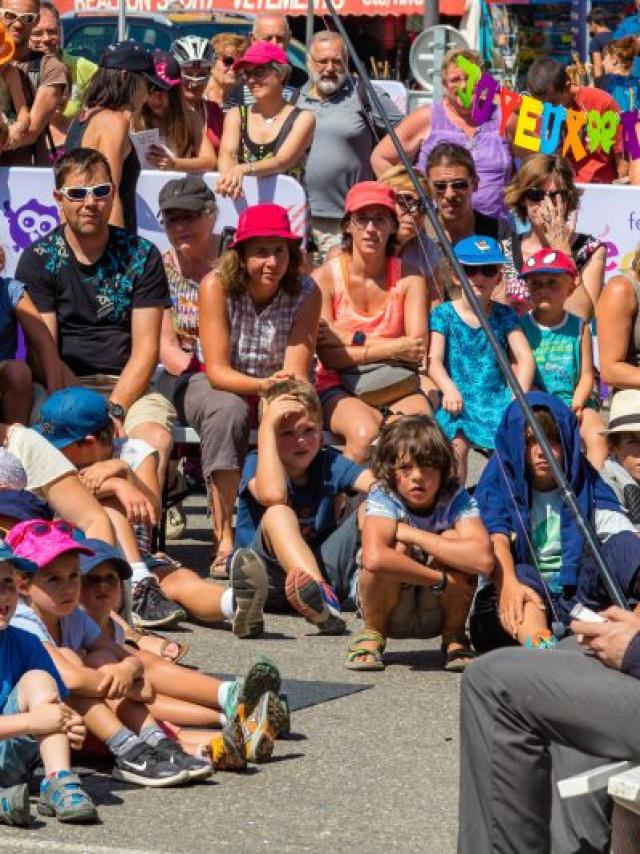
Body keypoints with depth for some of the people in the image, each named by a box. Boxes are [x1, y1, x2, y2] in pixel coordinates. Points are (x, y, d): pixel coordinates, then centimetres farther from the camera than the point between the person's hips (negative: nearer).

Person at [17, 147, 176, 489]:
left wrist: (114, 410, -13)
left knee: (156, 438, -32)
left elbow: (145, 349, 4)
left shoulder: (141, 256, 9)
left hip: (127, 385, 1)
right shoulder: (38, 260, 5)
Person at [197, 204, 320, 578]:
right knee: (228, 409, -36)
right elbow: (217, 371, -23)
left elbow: (296, 374, -20)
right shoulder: (217, 286, -19)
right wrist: (263, 385, -42)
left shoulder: (306, 292, -14)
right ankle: (226, 541, -38)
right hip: (220, 387, -1)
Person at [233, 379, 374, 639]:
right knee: (278, 513, -32)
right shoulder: (257, 463, -2)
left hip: (319, 567, 3)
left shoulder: (329, 464, 7)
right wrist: (266, 426, -22)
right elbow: (272, 495, -27)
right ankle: (322, 600, -57)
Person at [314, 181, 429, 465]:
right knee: (365, 432, -36)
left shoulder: (408, 277, 4)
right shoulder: (325, 277, -2)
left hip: (396, 388, 2)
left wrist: (352, 339, -13)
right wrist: (391, 349, -15)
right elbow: (329, 356, -11)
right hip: (339, 389, -2)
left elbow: (418, 351, -7)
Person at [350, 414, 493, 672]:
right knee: (396, 549, -31)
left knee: (452, 539, -26)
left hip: (439, 611, 1)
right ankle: (372, 635, -6)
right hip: (388, 610, -1)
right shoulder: (383, 497, -20)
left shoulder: (457, 499, -17)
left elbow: (483, 559, -37)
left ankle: (454, 638, -4)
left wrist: (413, 534, -31)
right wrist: (440, 580, -36)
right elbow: (374, 558, -43)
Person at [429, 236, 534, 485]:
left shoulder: (504, 315, 11)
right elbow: (434, 360, -6)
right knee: (458, 442, -30)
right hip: (459, 400, -2)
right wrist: (449, 389, -25)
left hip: (497, 397, 2)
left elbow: (525, 357, 2)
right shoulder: (444, 314, 4)